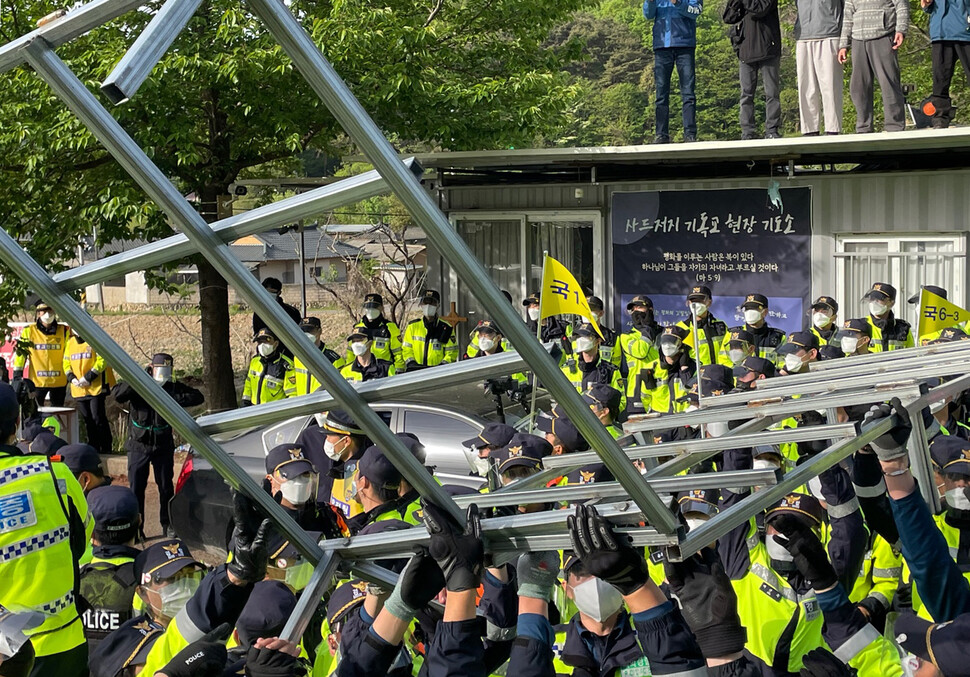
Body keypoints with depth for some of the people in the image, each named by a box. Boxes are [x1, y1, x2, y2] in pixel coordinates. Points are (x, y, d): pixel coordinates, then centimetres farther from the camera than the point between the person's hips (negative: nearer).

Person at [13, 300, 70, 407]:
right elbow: (20, 352, 1)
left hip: (59, 381, 1)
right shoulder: (29, 331, -1)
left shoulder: (64, 331, 3)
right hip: (37, 381, -1)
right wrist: (17, 376, -4)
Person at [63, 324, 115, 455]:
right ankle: (93, 447, 17)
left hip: (96, 387, -6)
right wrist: (71, 378, 0)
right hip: (78, 389, 6)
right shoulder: (70, 342, 15)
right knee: (87, 420, 9)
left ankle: (106, 448, 0)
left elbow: (102, 360, -11)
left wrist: (88, 377, -17)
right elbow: (66, 362, 18)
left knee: (98, 418, -8)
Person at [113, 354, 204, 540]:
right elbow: (118, 395, -22)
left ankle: (168, 526, 20)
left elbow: (198, 397, -6)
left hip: (163, 446, 2)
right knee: (136, 488, -2)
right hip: (138, 446, -2)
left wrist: (175, 400, -19)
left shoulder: (173, 387, 2)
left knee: (166, 488, 7)